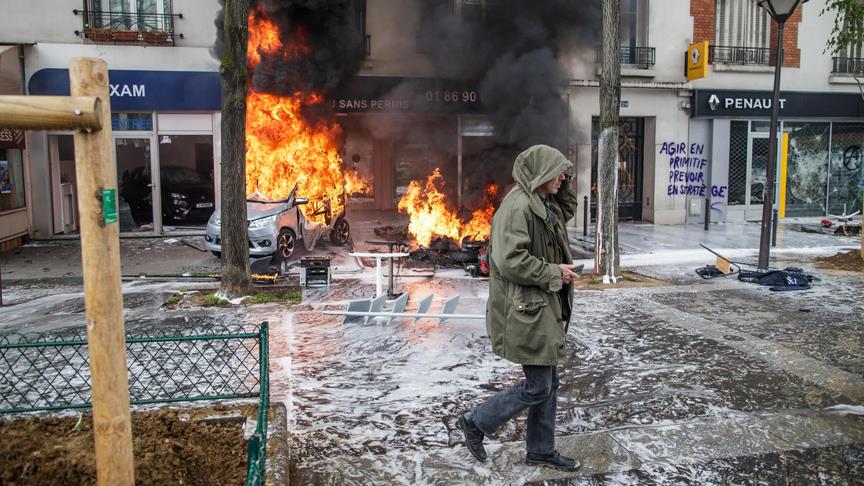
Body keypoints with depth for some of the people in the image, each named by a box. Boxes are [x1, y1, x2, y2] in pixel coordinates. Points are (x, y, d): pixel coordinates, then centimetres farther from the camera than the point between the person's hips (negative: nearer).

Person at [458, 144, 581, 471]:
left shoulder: (544, 205, 12)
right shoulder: (518, 205, -19)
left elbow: (566, 210, 34)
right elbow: (510, 261, -26)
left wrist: (562, 186, 14)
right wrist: (554, 273, -16)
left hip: (544, 307, 10)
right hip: (525, 310, -10)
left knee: (549, 383, 15)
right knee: (537, 387, -2)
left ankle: (541, 451, 30)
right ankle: (475, 422, 16)